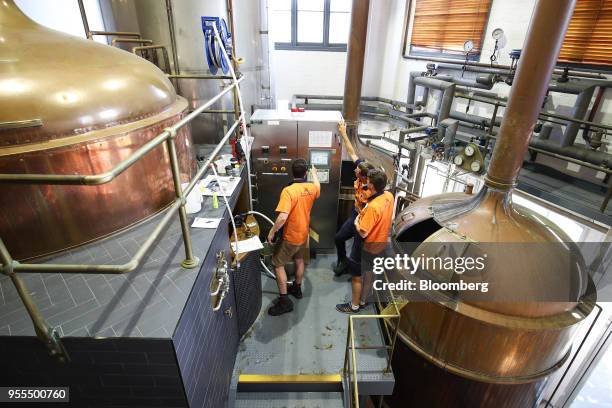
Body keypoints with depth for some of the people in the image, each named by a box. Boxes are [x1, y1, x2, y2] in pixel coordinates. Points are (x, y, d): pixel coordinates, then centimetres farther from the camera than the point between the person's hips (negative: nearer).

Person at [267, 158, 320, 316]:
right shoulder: (312, 188, -5)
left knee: (278, 264, 6)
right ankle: (297, 289, 43)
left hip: (290, 236, -7)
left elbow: (283, 216, -34)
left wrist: (272, 232, -20)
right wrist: (314, 173, 39)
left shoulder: (288, 190, -27)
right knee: (299, 260, 26)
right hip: (304, 233, 7)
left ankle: (284, 301, 8)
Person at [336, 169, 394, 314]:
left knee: (357, 276, 12)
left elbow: (363, 233, -28)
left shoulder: (373, 207, -35)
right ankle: (362, 301, 41)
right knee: (369, 274, 23)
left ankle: (354, 306, 29)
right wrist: (364, 216, 4)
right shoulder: (389, 196, -8)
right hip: (380, 245, 8)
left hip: (368, 248, -8)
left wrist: (356, 221, -10)